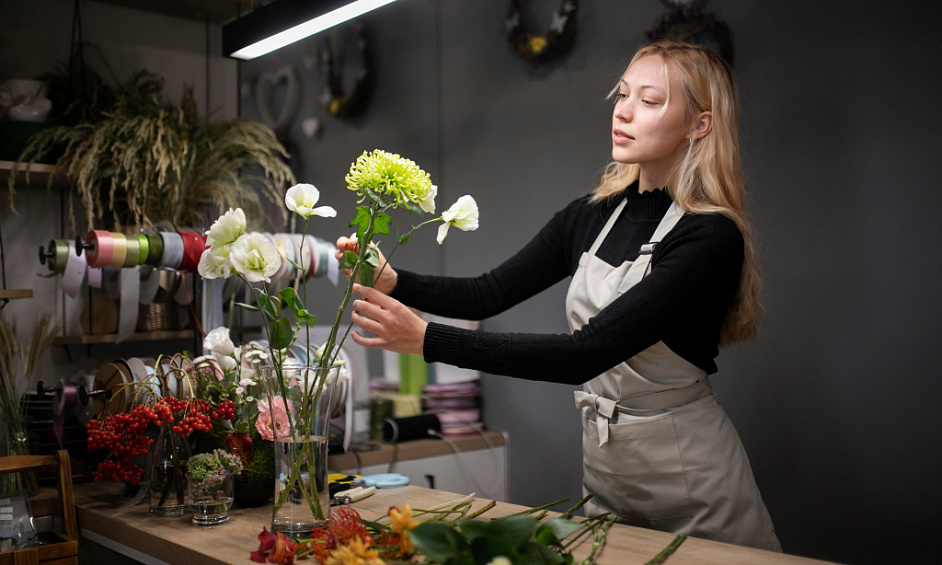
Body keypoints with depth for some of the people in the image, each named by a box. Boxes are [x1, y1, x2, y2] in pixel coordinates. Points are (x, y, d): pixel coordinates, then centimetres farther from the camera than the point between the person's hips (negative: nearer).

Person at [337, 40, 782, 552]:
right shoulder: (592, 216, 1)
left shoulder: (712, 238, -22)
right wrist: (395, 283, -16)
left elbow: (588, 352, -30)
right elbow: (490, 292, 2)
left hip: (690, 476, -6)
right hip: (603, 466, 6)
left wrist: (428, 339, -34)